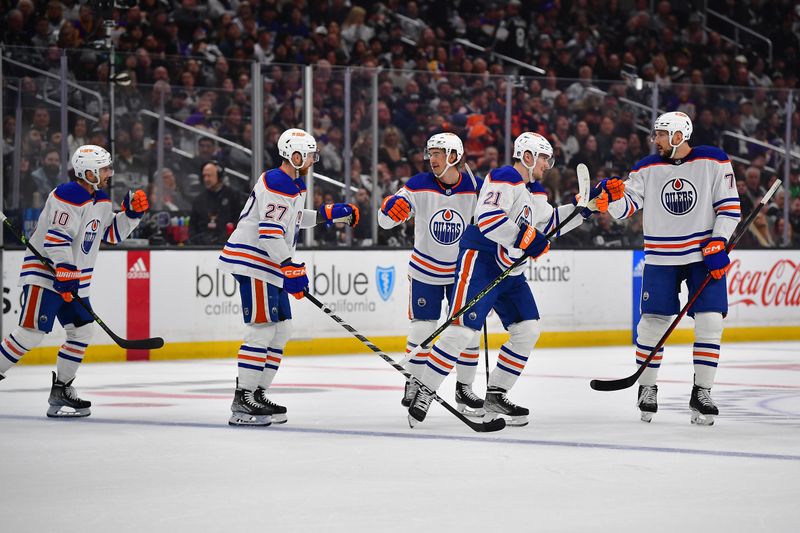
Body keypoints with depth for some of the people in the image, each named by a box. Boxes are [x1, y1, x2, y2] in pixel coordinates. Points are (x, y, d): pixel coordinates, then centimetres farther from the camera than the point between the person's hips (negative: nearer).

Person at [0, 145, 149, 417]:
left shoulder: (101, 200, 10)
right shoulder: (68, 196, -20)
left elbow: (111, 233, 19)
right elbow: (56, 239, -25)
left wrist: (131, 212, 4)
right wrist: (65, 275, -27)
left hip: (74, 276, 9)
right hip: (46, 271, -9)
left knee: (82, 331, 7)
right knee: (31, 331, -16)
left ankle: (61, 389, 15)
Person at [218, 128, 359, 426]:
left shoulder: (292, 184, 16)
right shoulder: (277, 184, -17)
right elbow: (270, 231, -24)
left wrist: (328, 214, 24)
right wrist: (289, 267, -27)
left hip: (271, 266, 11)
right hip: (253, 263, -11)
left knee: (281, 330, 11)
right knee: (262, 331, -13)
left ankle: (257, 394, 15)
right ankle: (243, 402, -13)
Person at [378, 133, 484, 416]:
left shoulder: (475, 189, -11)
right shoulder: (419, 186, -11)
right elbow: (386, 220, -11)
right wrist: (391, 209, -33)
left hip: (463, 270, 1)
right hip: (425, 270, -1)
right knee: (422, 329, -1)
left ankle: (464, 388, 13)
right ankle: (413, 385, 16)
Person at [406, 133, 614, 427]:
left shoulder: (535, 192, 19)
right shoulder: (504, 179, -13)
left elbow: (550, 222, 27)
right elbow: (487, 217, -25)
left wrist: (586, 204, 18)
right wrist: (524, 239, -27)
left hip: (510, 271, 10)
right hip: (480, 261, -10)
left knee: (528, 330, 6)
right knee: (462, 330, -16)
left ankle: (495, 395, 13)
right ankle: (423, 393, -11)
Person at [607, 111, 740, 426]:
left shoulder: (713, 162, -5)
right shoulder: (647, 168, 1)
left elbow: (730, 206, -4)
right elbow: (627, 206, -1)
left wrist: (717, 244, -13)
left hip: (705, 255, -2)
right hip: (661, 257, 2)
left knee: (709, 322, -8)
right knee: (653, 322, -2)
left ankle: (701, 394, 2)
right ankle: (647, 388, 16)